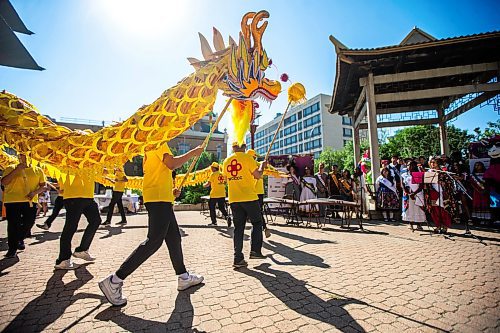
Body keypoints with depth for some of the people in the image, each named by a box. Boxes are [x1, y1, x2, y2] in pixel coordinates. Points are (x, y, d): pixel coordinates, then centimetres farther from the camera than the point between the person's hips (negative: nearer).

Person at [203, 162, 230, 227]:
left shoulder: (213, 174, -10)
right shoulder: (223, 174, 7)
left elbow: (208, 184, -13)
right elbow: (225, 183, 14)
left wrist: (204, 185, 6)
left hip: (214, 195, -5)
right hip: (222, 194, 5)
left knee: (212, 208, 11)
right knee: (222, 208, 14)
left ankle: (214, 222, 15)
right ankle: (227, 216, -10)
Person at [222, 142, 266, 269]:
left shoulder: (226, 161, 9)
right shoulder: (247, 158, -7)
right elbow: (258, 175, -7)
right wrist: (262, 166, 10)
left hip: (233, 199, 5)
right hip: (249, 197, -4)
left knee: (238, 228, 9)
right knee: (257, 222, 15)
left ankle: (238, 259, 9)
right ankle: (255, 251, 15)